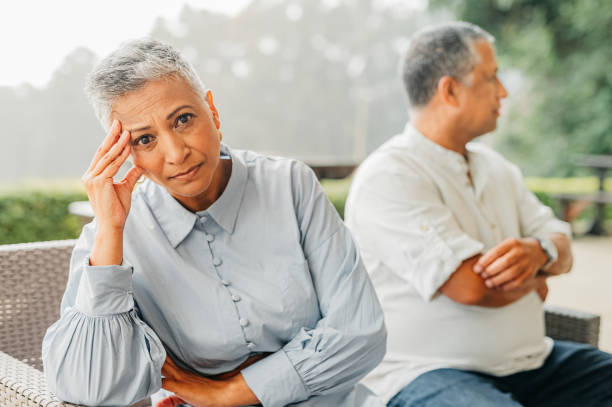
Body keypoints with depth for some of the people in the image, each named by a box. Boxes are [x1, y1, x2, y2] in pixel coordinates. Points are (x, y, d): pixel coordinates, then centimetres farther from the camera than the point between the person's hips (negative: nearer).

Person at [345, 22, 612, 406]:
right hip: (425, 373, -8)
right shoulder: (388, 177, -14)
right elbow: (473, 286, -23)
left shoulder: (494, 167, 15)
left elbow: (563, 253, 12)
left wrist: (539, 251, -13)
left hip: (530, 360, 8)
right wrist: (533, 278, -1)